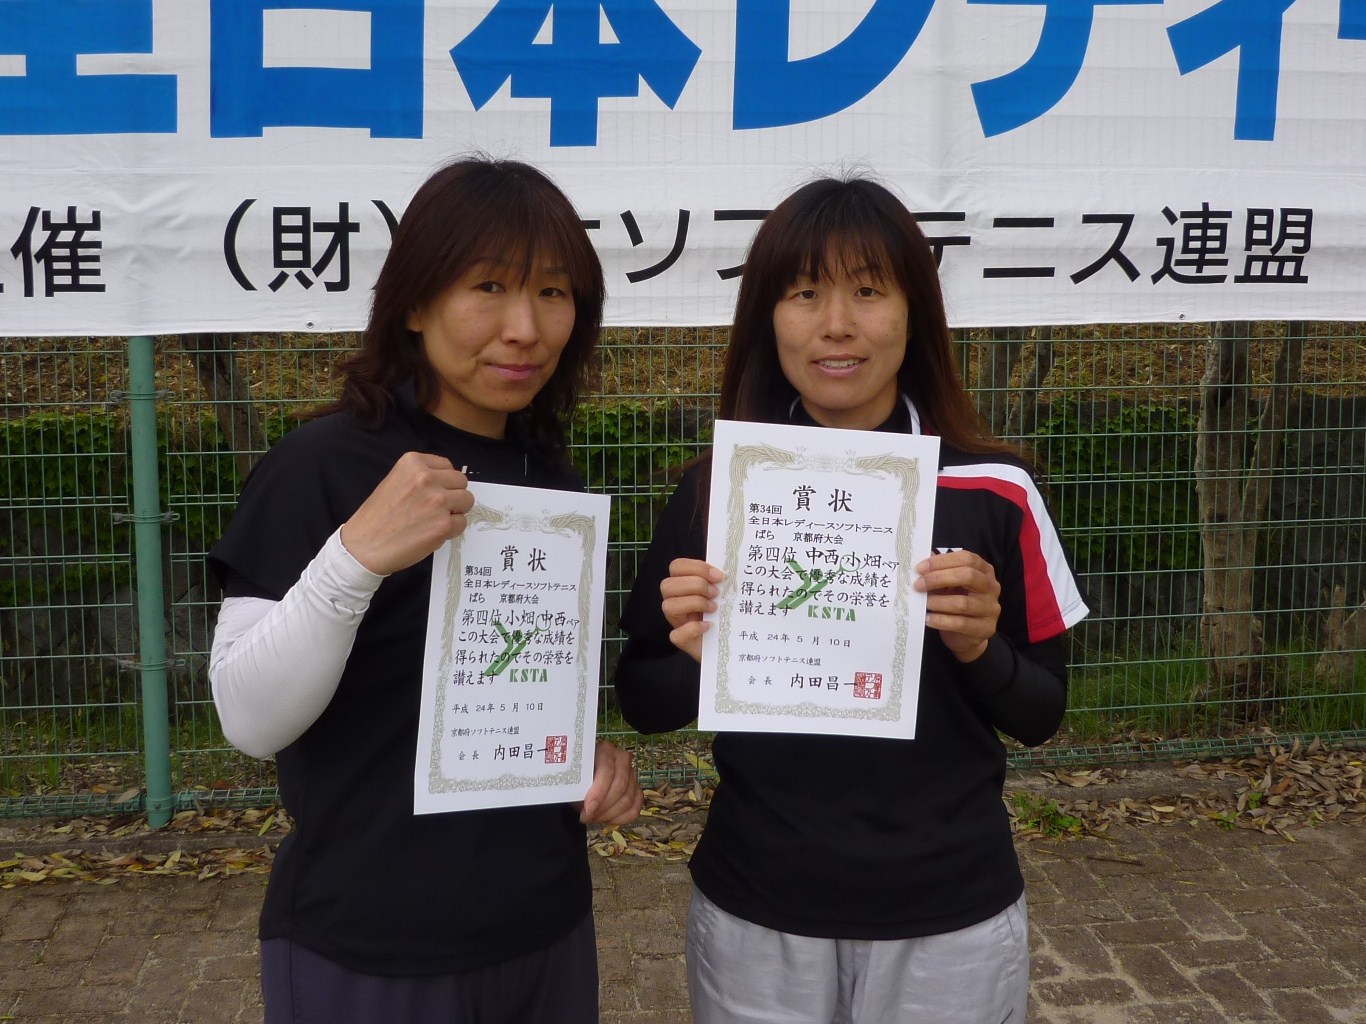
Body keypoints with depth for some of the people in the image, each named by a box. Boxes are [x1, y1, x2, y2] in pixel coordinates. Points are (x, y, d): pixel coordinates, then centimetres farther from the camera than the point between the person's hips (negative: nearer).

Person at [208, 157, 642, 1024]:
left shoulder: (553, 478, 3)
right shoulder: (321, 466, -15)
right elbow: (250, 720, -19)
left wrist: (597, 757, -3)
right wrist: (355, 557, -32)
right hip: (367, 951, -5)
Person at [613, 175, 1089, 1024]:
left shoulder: (995, 491, -8)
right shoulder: (715, 490, -6)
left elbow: (1042, 715, 0)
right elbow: (644, 705, 2)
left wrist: (980, 651, -20)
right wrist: (695, 658, -19)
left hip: (949, 920, 0)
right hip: (756, 917, 1)